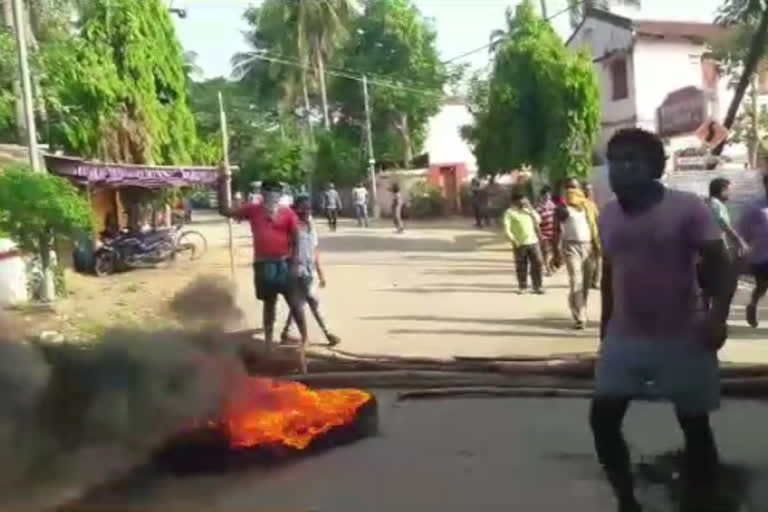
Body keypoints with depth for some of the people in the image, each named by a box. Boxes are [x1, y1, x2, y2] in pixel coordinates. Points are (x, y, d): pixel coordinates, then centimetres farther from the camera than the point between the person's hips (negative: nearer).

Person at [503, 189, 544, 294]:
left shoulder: (528, 209, 13)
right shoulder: (510, 212, -3)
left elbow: (538, 220, 4)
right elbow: (506, 229, -10)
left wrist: (530, 208, -3)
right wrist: (513, 240, -21)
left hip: (533, 241, 4)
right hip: (520, 244, -4)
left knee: (537, 263, -1)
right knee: (521, 266, 3)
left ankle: (537, 286, 7)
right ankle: (522, 286, 17)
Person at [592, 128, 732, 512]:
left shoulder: (686, 208, -11)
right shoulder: (608, 214, 5)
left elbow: (718, 263, -11)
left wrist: (718, 315, -26)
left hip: (682, 337, -4)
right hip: (624, 337, 5)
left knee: (694, 424, 8)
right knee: (603, 419, 2)